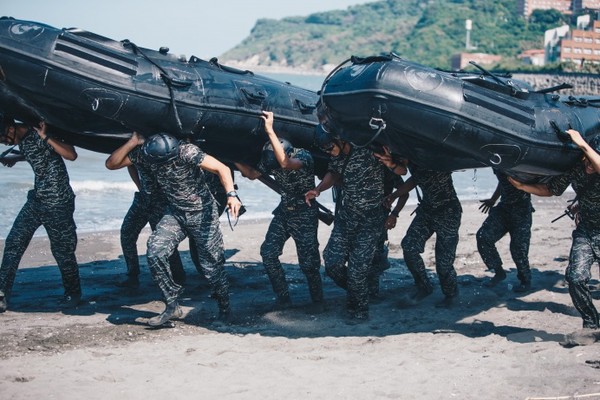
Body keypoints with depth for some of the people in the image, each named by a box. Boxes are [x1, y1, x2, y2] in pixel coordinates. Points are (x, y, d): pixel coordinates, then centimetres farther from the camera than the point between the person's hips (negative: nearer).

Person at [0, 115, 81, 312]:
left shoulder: (40, 134, -16)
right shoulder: (22, 141, 8)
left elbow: (71, 155, -27)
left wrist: (46, 137, -31)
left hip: (58, 204, -8)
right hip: (36, 200, 8)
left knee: (62, 251, 2)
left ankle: (73, 294, 22)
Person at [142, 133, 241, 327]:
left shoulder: (186, 152, -26)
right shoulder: (146, 154, -11)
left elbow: (222, 168, -32)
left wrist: (231, 195, -44)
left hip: (202, 213, -4)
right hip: (175, 213, 4)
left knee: (212, 263, 1)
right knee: (155, 252, -18)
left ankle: (224, 308, 26)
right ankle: (172, 305, -5)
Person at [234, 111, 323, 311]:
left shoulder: (303, 156, -24)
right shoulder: (270, 159, -6)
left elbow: (286, 163, -46)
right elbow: (252, 174, 9)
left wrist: (270, 131, -48)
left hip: (305, 214, -6)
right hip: (284, 211, 6)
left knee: (308, 262, -7)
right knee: (268, 252, -4)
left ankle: (317, 300, 15)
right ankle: (283, 298, 7)